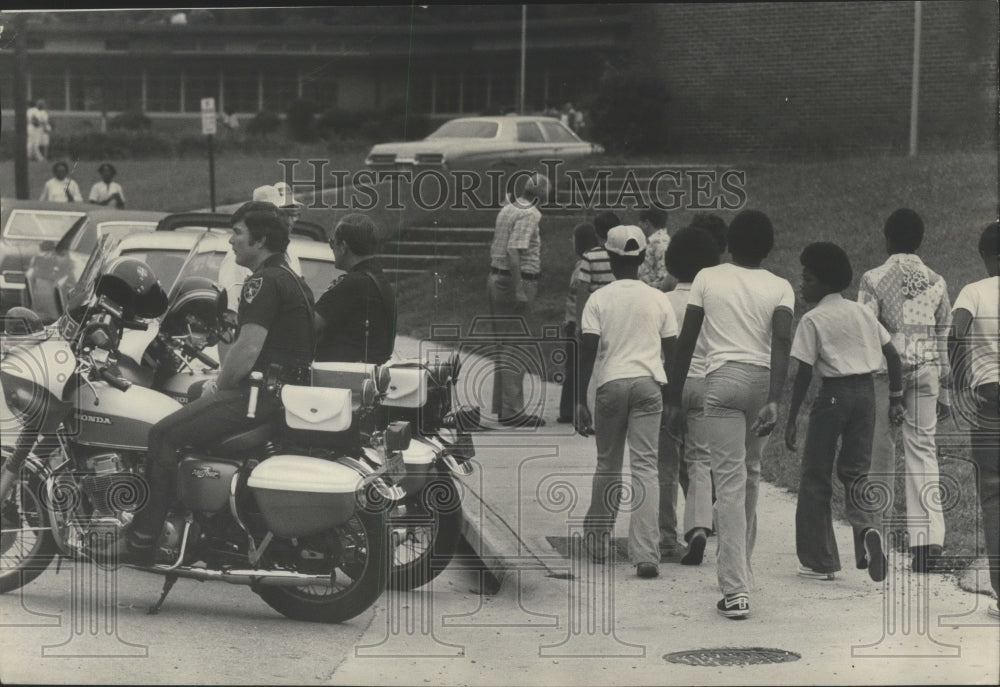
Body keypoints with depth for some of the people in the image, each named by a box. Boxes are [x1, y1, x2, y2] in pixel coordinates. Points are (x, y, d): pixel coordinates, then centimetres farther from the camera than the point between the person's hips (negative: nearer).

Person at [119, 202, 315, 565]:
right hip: (290, 394, 11)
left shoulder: (264, 282, -11)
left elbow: (248, 350, -18)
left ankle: (142, 541, -16)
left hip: (263, 394, -11)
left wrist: (218, 386, -4)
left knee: (164, 435, -13)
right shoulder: (292, 280, 21)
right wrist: (221, 382, 18)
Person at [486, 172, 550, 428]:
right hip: (516, 282, -9)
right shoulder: (529, 215, -14)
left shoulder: (507, 210, 12)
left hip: (496, 279, 9)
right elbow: (513, 251, -24)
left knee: (502, 344, 16)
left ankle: (501, 405, 23)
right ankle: (511, 411, -8)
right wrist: (519, 290, -25)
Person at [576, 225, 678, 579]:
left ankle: (598, 540, 26)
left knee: (608, 464, 15)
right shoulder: (658, 299, 6)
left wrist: (580, 400, -1)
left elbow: (588, 351, -4)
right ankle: (646, 553, -13)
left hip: (611, 384, -1)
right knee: (645, 466, -4)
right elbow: (672, 352, 9)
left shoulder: (599, 300, 0)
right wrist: (673, 395, 21)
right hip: (648, 384, 1)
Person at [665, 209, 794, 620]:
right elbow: (782, 341, -11)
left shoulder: (707, 279, 6)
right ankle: (740, 568, 34)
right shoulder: (780, 288, 6)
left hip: (722, 379, -2)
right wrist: (774, 400, -19)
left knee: (729, 482, -6)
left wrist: (674, 400, 9)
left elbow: (685, 342, 3)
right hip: (763, 381, 2)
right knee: (750, 477, 20)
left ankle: (736, 590, -14)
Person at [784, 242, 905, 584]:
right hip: (866, 392, 5)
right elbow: (892, 355, 10)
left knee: (815, 476, 7)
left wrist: (792, 419, -5)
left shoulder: (813, 319, -6)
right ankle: (868, 527, -19)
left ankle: (818, 561, 9)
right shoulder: (862, 312, 11)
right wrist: (896, 398, 16)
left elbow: (804, 373, -9)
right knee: (856, 470, 12)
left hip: (834, 394, -5)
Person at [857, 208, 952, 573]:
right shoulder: (935, 282, 7)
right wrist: (945, 391, 16)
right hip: (926, 370, 2)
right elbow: (944, 338, 10)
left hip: (885, 371, -2)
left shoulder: (874, 280, -4)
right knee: (923, 450, 2)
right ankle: (928, 538, -9)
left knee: (881, 452, 8)